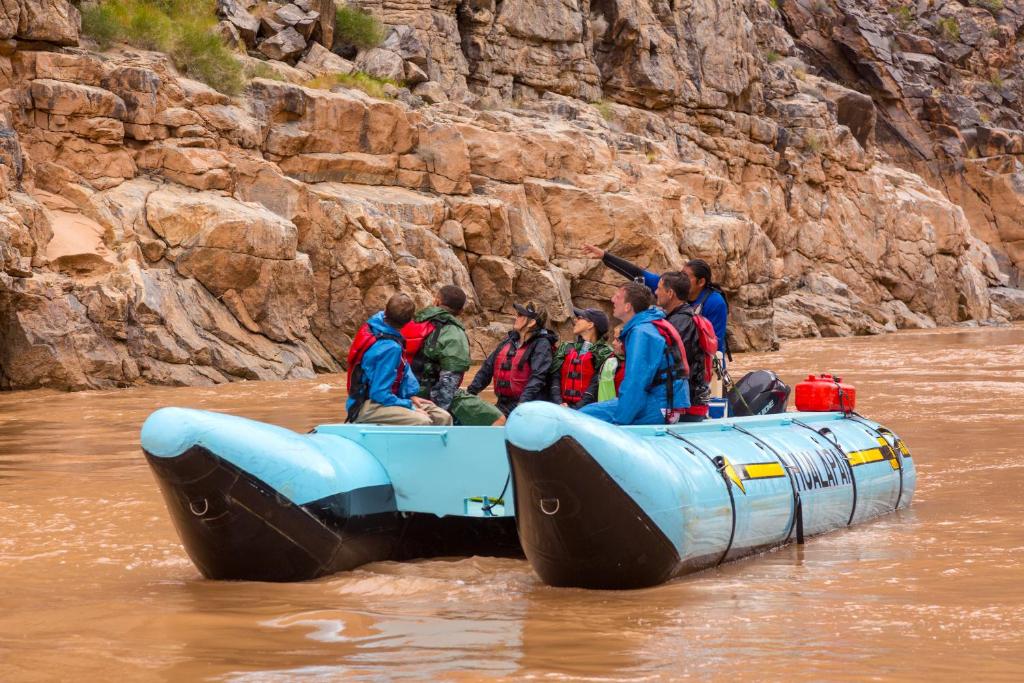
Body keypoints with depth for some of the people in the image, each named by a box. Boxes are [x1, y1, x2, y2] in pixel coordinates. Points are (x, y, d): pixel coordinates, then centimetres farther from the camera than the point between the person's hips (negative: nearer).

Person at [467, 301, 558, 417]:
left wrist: (523, 402, -30)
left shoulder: (541, 344, -6)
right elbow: (487, 368, 19)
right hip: (504, 403, 7)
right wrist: (470, 392, 12)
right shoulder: (509, 341, 17)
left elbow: (537, 377, -19)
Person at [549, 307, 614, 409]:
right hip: (563, 407, 4)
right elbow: (555, 377, 8)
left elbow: (596, 384, -6)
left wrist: (576, 409, -15)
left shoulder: (603, 353, 4)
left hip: (585, 409, -4)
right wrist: (558, 403, -8)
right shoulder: (566, 348, 19)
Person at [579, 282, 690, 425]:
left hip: (659, 408, -10)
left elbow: (636, 384, -21)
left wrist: (619, 421, -18)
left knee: (585, 415, -16)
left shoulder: (641, 333, -15)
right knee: (590, 409, 18)